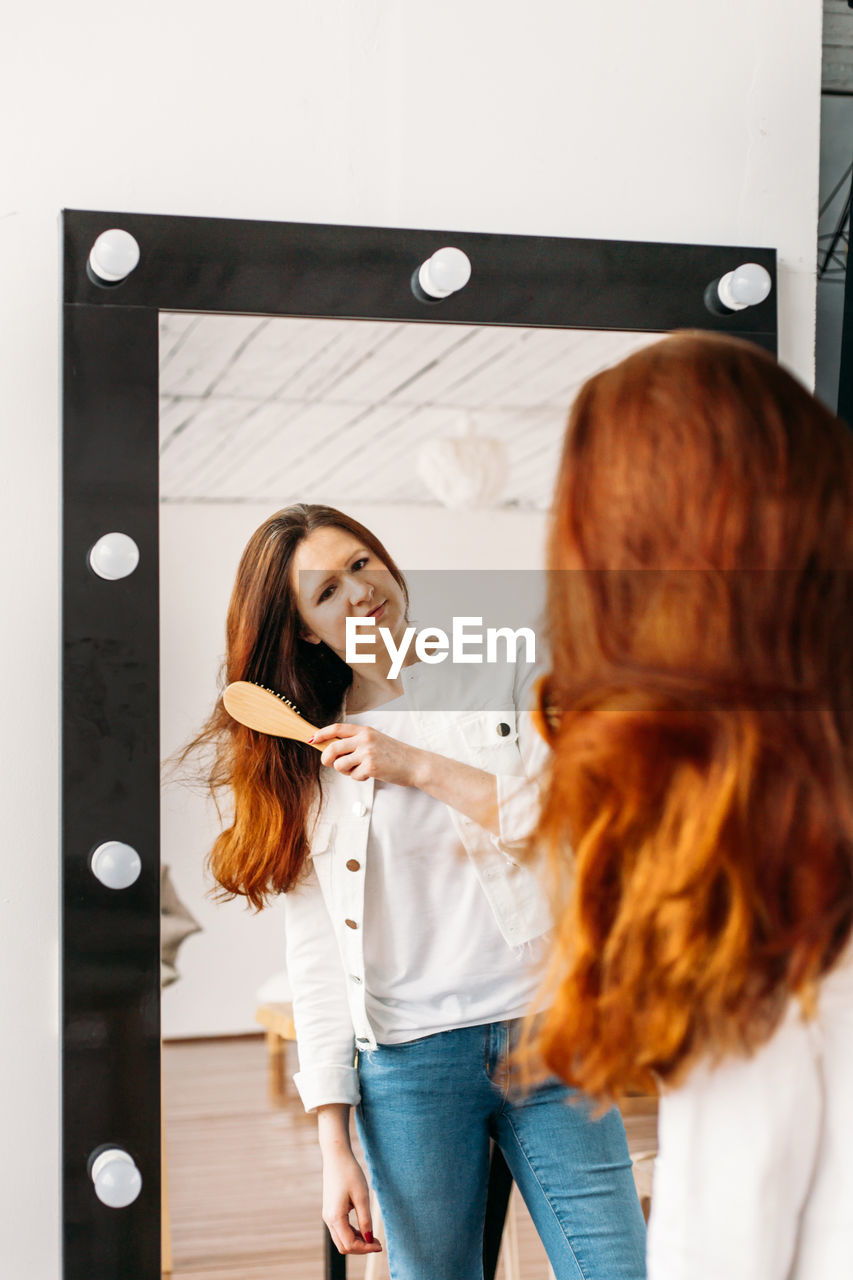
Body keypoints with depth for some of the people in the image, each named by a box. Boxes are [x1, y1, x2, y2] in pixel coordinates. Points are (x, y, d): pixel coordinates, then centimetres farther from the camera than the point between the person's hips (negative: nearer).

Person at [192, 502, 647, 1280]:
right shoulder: (307, 760, 7)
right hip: (408, 1064, 0)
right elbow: (317, 959, 4)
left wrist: (420, 767, -9)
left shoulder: (507, 682, 6)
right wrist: (334, 1146, -1)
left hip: (546, 1039, 0)